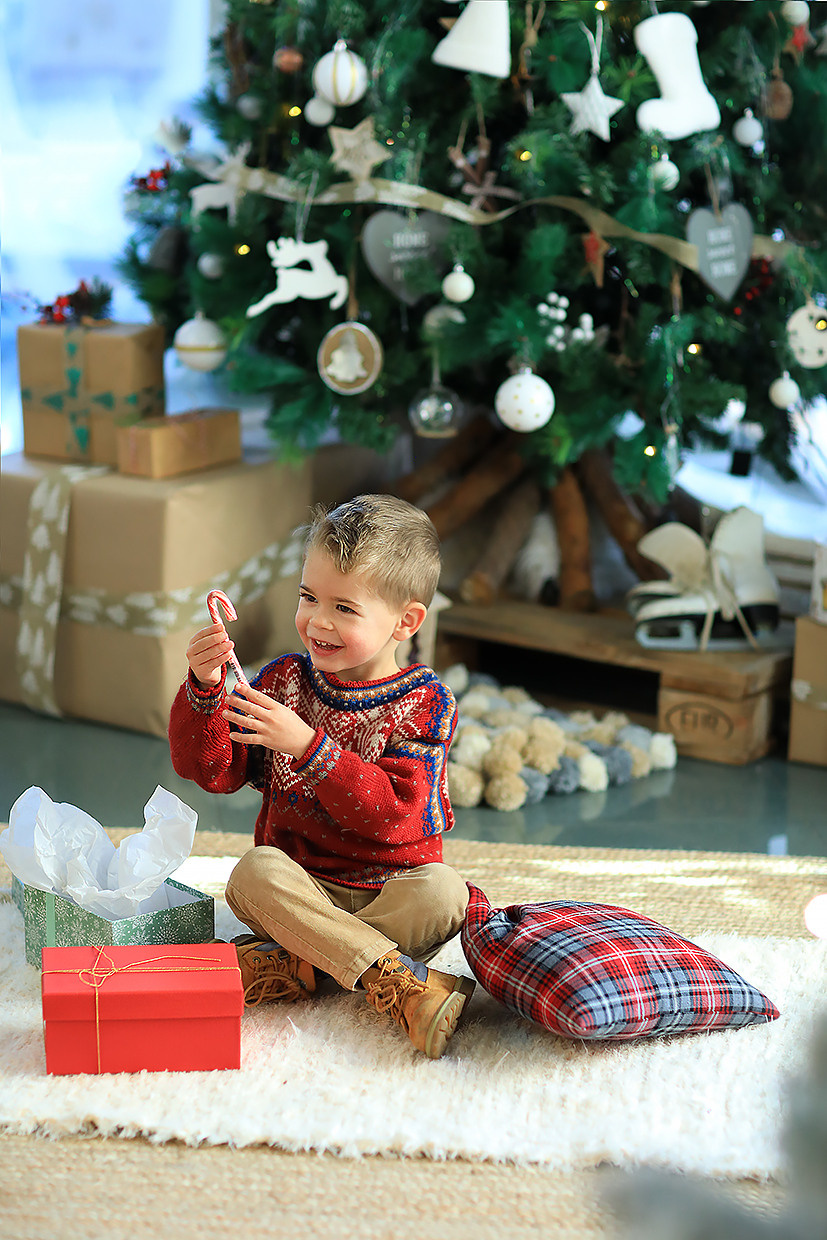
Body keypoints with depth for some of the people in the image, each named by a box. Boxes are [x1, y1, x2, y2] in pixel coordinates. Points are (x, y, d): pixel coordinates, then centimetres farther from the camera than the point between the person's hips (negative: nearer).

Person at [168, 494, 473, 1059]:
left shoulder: (424, 702, -6)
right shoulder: (285, 680, 5)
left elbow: (394, 814, -18)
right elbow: (211, 769, 1)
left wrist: (307, 745, -27)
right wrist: (205, 690, -16)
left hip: (392, 890, -2)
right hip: (301, 883, 2)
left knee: (442, 890, -32)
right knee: (256, 871, -30)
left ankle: (296, 966, -27)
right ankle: (400, 982, -36)